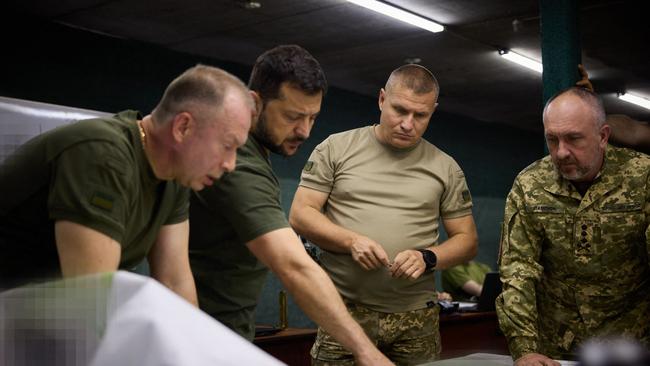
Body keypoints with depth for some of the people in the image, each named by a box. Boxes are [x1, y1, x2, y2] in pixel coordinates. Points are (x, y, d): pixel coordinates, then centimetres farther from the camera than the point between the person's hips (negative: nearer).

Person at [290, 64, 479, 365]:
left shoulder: (445, 168, 8)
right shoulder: (337, 148, 3)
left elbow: (466, 240, 10)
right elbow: (300, 215, 1)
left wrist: (428, 258, -11)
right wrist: (351, 241, -15)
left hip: (416, 319, 2)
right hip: (345, 310, -1)